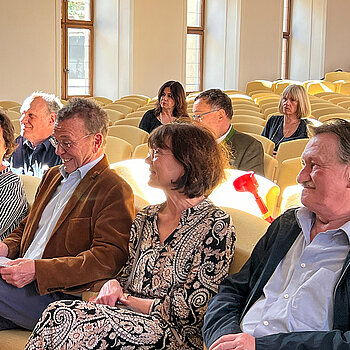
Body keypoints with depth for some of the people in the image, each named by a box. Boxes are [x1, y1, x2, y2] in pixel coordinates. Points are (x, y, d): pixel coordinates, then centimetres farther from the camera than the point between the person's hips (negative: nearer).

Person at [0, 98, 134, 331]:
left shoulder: (114, 191, -6)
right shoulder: (52, 176, 22)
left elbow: (107, 259, -16)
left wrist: (37, 269, -23)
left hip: (63, 298, -7)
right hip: (25, 284, 7)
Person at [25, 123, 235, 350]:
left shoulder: (216, 226, -7)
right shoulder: (145, 219, 16)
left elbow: (193, 308, -11)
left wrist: (130, 301, -8)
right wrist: (114, 285, -2)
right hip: (133, 318, 6)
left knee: (62, 317, -26)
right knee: (59, 313, -25)